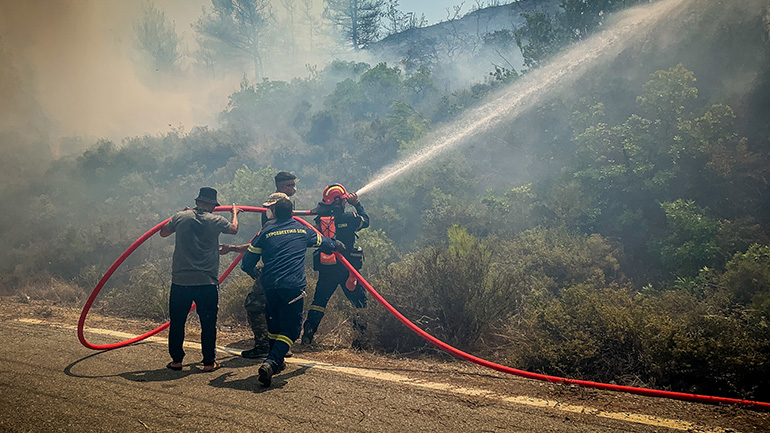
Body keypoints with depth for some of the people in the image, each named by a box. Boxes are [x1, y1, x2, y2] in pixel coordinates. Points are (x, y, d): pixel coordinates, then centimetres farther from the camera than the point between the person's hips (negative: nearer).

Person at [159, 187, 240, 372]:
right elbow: (234, 229, 13)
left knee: (177, 322, 13)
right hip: (207, 282, -2)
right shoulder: (215, 221, -4)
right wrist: (234, 213, 33)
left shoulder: (180, 217, 2)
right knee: (208, 323, 7)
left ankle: (176, 360, 18)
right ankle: (209, 362, 11)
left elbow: (163, 232, 18)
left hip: (180, 280, 2)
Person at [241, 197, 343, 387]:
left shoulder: (266, 232, 11)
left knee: (274, 324, 22)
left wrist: (255, 273, 34)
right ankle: (271, 363, -20)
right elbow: (324, 243, 29)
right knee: (290, 328, -1)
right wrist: (338, 245, 52)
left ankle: (276, 361, 32)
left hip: (269, 284, 3)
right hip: (293, 285, -3)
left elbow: (247, 261, 12)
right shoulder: (303, 230, 12)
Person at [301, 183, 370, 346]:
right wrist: (357, 204, 20)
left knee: (319, 300, 12)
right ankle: (363, 330, 8)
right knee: (359, 300, 10)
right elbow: (366, 221, 7)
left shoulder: (320, 219, -2)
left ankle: (308, 331, 7)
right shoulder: (349, 218, -11)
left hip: (325, 270, 3)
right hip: (347, 269, -3)